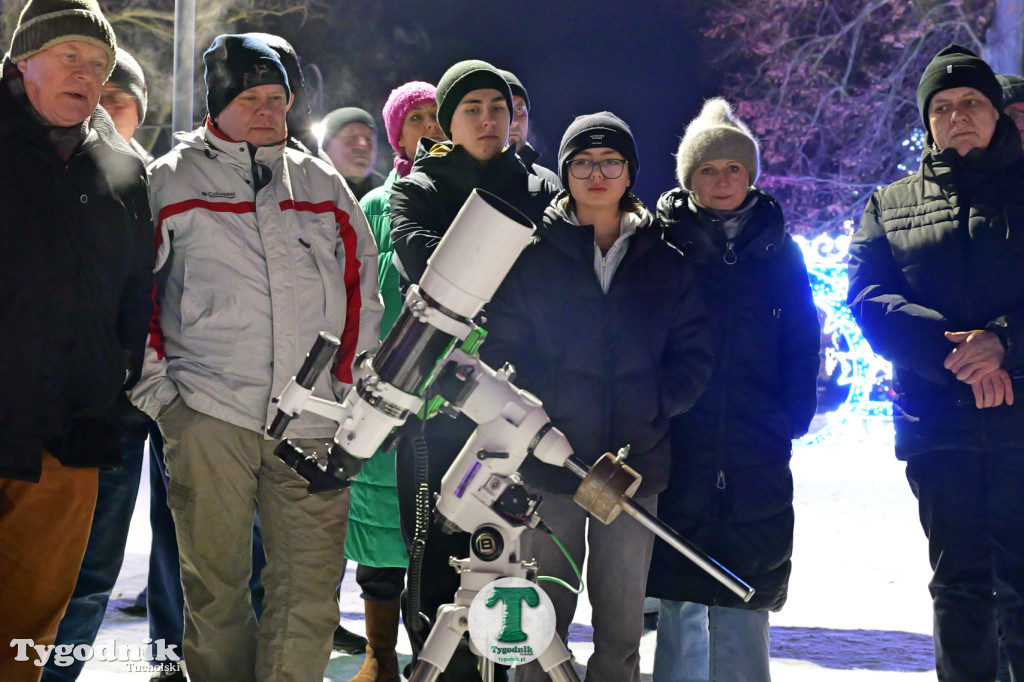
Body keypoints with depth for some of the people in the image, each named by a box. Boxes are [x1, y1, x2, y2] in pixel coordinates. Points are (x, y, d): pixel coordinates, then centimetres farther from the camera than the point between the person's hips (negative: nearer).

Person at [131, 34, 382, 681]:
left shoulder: (323, 183, 15)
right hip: (207, 413, -2)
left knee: (310, 589, -2)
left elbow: (362, 289, 19)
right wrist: (155, 388, 0)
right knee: (214, 582, 3)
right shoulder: (170, 180, 6)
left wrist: (352, 382, 12)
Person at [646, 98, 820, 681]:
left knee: (746, 592, 3)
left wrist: (794, 417, 2)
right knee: (682, 596, 0)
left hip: (757, 455, 1)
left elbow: (803, 343, 11)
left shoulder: (779, 251, 10)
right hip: (679, 450, -1)